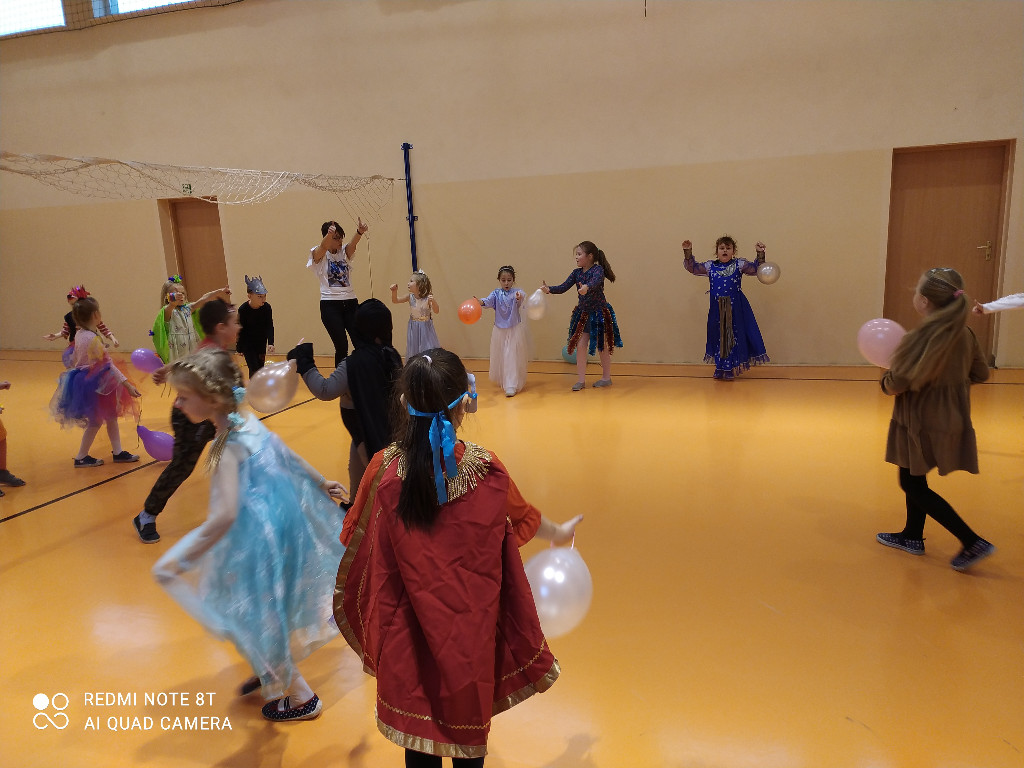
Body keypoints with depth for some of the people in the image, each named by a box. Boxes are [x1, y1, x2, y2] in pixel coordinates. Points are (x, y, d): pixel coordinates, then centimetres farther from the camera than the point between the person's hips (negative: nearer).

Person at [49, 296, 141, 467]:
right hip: (93, 384, -9)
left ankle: (118, 453, 19)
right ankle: (81, 458, 15)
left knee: (111, 416, 13)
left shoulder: (79, 334, 4)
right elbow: (108, 364, -23)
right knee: (95, 421, 3)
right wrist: (127, 384, -22)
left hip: (81, 380, 9)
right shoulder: (93, 339, -23)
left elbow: (74, 359, 14)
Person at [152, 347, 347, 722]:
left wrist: (180, 559, -27)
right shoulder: (248, 422, -1)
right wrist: (321, 483, 25)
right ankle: (271, 670, 48)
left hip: (260, 538, -8)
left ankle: (301, 698, 27)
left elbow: (224, 515, -33)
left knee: (254, 613, 11)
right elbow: (288, 456, 12)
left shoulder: (228, 447, -27)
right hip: (282, 522, 8)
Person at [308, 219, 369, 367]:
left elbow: (353, 243, -13)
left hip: (350, 302, 4)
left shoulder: (345, 252, 8)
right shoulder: (319, 255, 0)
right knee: (342, 346, -8)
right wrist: (329, 234, -47)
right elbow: (323, 246, -23)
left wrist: (360, 232, -37)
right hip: (330, 304, -4)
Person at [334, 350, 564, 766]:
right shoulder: (486, 470, -19)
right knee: (470, 712, 23)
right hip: (471, 630, 0)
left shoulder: (385, 470, -17)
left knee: (417, 726, 20)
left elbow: (356, 536, -1)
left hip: (410, 630, 1)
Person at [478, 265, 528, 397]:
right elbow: (488, 300, -19)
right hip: (500, 330, 3)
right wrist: (480, 302, -41)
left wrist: (519, 298, -53)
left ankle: (511, 386, 0)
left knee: (513, 357, -4)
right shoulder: (496, 293, -1)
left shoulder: (517, 292, -6)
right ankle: (502, 382, 35)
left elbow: (520, 301, -28)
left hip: (515, 329, -3)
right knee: (500, 357, 13)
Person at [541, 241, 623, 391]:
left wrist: (587, 288, -59)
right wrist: (549, 289, -20)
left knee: (603, 346, 9)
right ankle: (581, 380, 7)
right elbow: (563, 288, -2)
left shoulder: (598, 269, -16)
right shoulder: (576, 273, 1)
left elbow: (595, 282, -38)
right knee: (580, 346, 0)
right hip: (583, 313, 5)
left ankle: (606, 378, 24)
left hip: (599, 313, -5)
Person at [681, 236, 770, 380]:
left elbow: (755, 268, -3)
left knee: (734, 335, 4)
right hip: (717, 308, 1)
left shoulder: (739, 265, 2)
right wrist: (688, 253, -6)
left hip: (735, 308, -1)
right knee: (718, 336, 9)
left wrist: (760, 254, -18)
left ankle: (731, 369, 15)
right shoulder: (710, 266, 6)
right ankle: (721, 369, 22)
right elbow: (693, 268, 6)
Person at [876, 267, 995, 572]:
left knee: (912, 485, 6)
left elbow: (896, 384, -21)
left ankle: (972, 542, 5)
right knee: (915, 479, 22)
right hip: (951, 418, 8)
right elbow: (980, 373, 10)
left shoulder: (919, 339, -24)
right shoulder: (964, 334, -1)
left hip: (923, 423, -8)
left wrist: (886, 378, 0)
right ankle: (912, 536, 35)